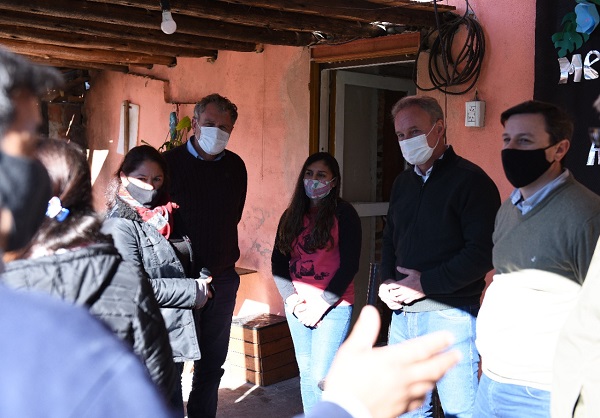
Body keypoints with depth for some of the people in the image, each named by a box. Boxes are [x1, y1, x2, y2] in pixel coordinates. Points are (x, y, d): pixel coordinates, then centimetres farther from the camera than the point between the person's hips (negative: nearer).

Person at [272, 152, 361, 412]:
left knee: (321, 377, -6)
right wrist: (292, 300, -5)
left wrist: (321, 304, -12)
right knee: (306, 374, 10)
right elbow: (278, 261, 7)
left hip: (333, 306, -5)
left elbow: (349, 266, -8)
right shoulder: (292, 215, 10)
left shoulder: (344, 214, -3)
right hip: (297, 306, 5)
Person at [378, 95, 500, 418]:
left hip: (450, 314, -7)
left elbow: (483, 253, -17)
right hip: (403, 313, 7)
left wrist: (426, 284, -17)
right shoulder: (403, 182, 14)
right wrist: (387, 281, 4)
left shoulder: (471, 180, -10)